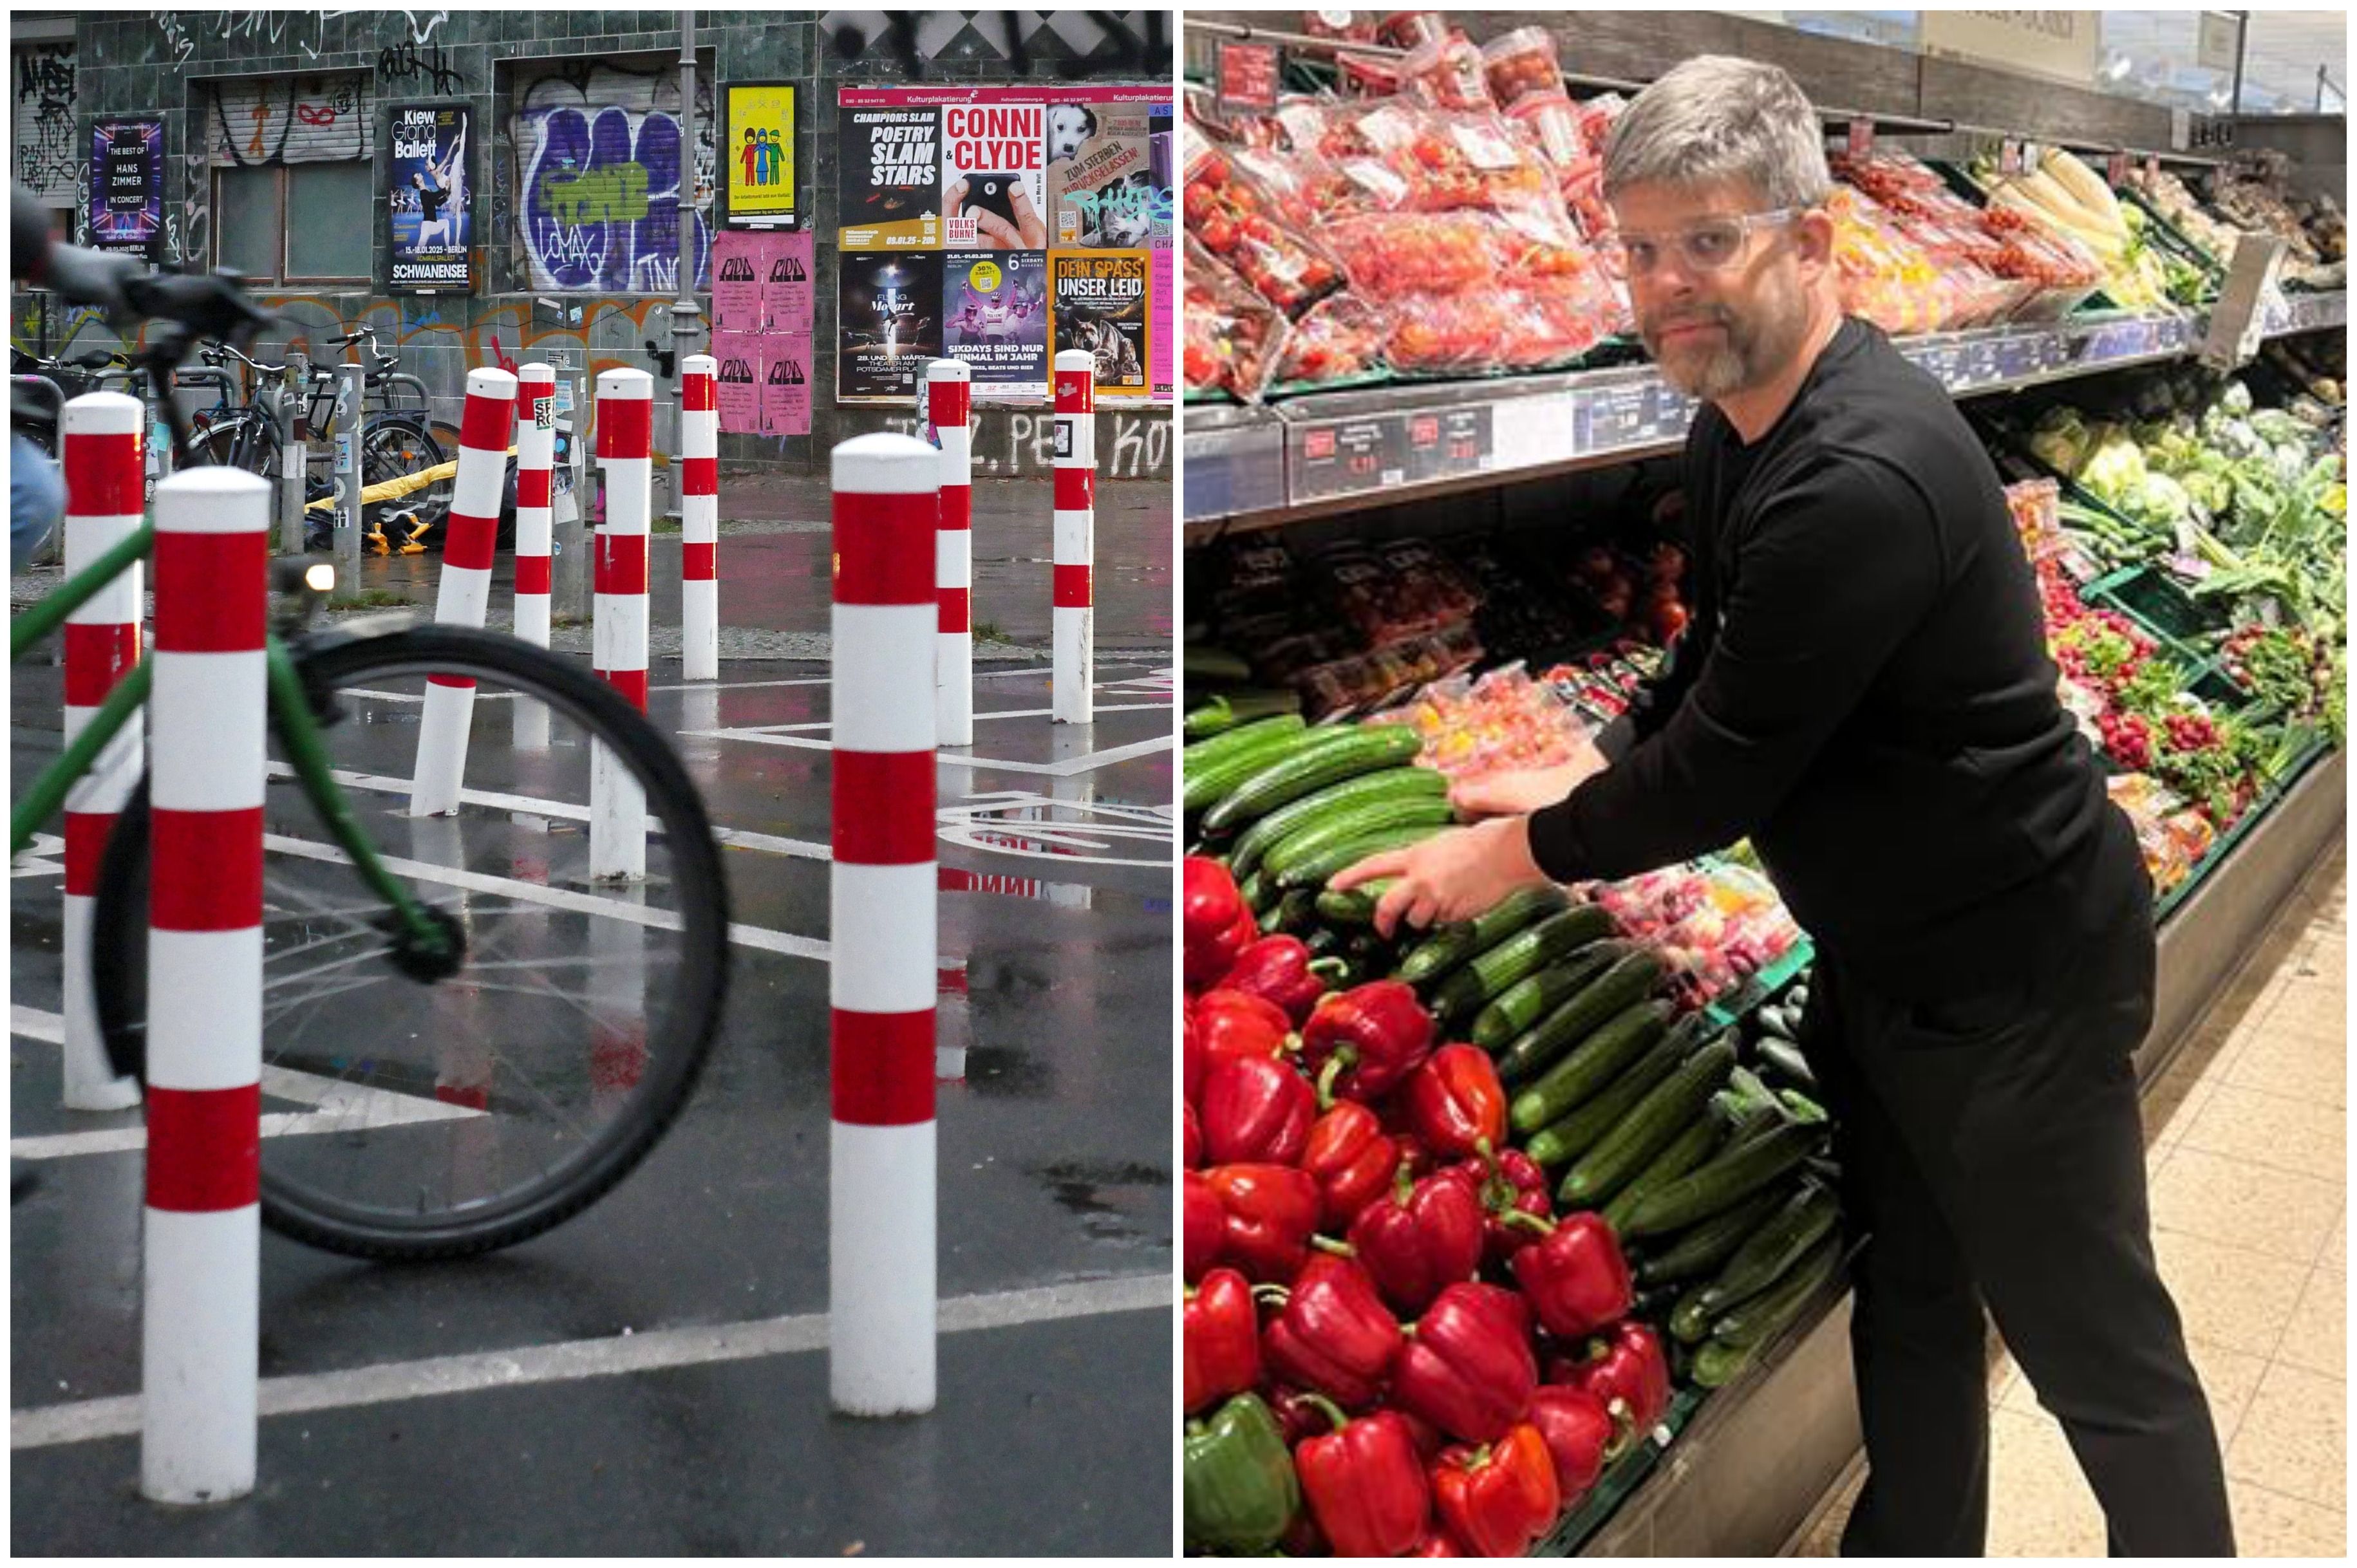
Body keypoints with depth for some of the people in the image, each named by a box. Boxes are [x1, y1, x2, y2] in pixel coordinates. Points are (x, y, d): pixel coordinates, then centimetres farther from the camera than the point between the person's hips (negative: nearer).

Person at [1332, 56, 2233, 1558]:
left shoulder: (1862, 480, -31)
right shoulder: (1738, 425, 2)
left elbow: (1727, 765, -25)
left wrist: (1521, 851, -12)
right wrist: (1596, 775, 9)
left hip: (2012, 971, -10)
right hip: (1877, 952, 10)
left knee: (2100, 1352, 4)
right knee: (1908, 1302, 22)